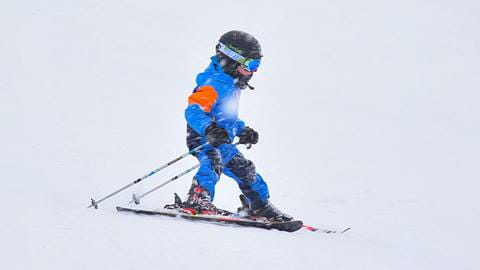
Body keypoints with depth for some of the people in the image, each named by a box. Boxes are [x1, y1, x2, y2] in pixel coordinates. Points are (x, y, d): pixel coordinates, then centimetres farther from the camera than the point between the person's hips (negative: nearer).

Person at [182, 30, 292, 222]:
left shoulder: (232, 84, 14)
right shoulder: (214, 85, -19)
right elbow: (193, 111, -32)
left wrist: (243, 130, 25)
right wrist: (210, 129, -47)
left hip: (223, 142, 10)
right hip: (204, 141, -10)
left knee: (244, 170, 24)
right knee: (213, 160, -39)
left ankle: (261, 208, 45)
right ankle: (197, 200, -56)